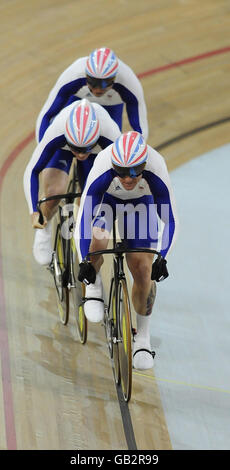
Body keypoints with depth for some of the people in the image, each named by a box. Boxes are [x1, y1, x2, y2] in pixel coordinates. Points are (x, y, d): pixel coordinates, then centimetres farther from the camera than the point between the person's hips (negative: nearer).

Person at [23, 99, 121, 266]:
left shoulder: (110, 135, -42)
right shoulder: (55, 132, -42)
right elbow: (32, 172, -32)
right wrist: (34, 212, -40)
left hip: (97, 155, 1)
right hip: (61, 149, -1)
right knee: (54, 193, -25)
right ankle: (44, 229, 6)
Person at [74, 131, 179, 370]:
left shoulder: (156, 175, -37)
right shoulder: (102, 173, -40)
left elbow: (170, 221, -29)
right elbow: (83, 218, -36)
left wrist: (161, 258, -39)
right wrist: (84, 261, -41)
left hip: (141, 203, 1)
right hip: (106, 198, -1)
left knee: (144, 271, -6)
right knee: (97, 240, -33)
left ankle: (142, 338, 10)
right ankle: (94, 287, -1)